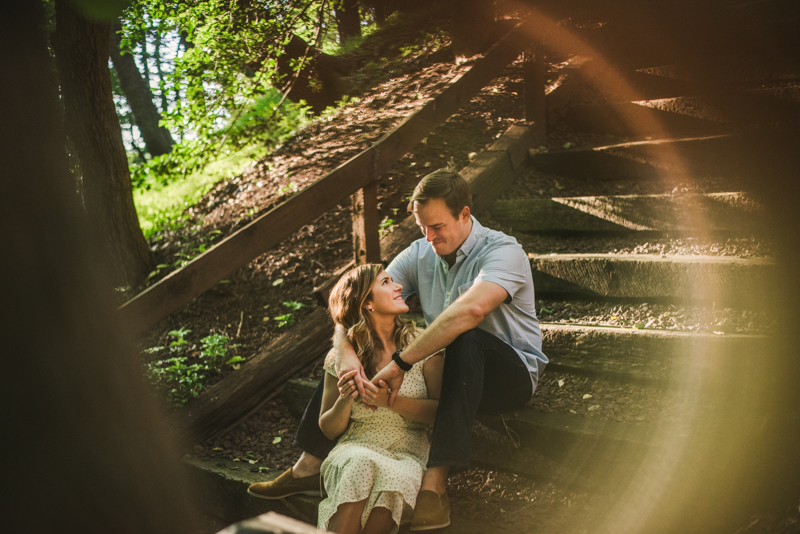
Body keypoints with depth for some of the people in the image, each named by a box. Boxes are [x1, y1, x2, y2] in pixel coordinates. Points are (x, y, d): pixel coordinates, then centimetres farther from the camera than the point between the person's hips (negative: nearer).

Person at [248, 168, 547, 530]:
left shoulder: (503, 252, -20)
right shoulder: (420, 254, 1)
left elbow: (470, 310, -40)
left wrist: (401, 364, -40)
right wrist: (344, 351, -30)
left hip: (513, 374, -6)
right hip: (445, 370, 6)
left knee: (465, 339, -39)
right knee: (352, 353, -3)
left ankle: (435, 482, -42)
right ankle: (311, 463, 3)